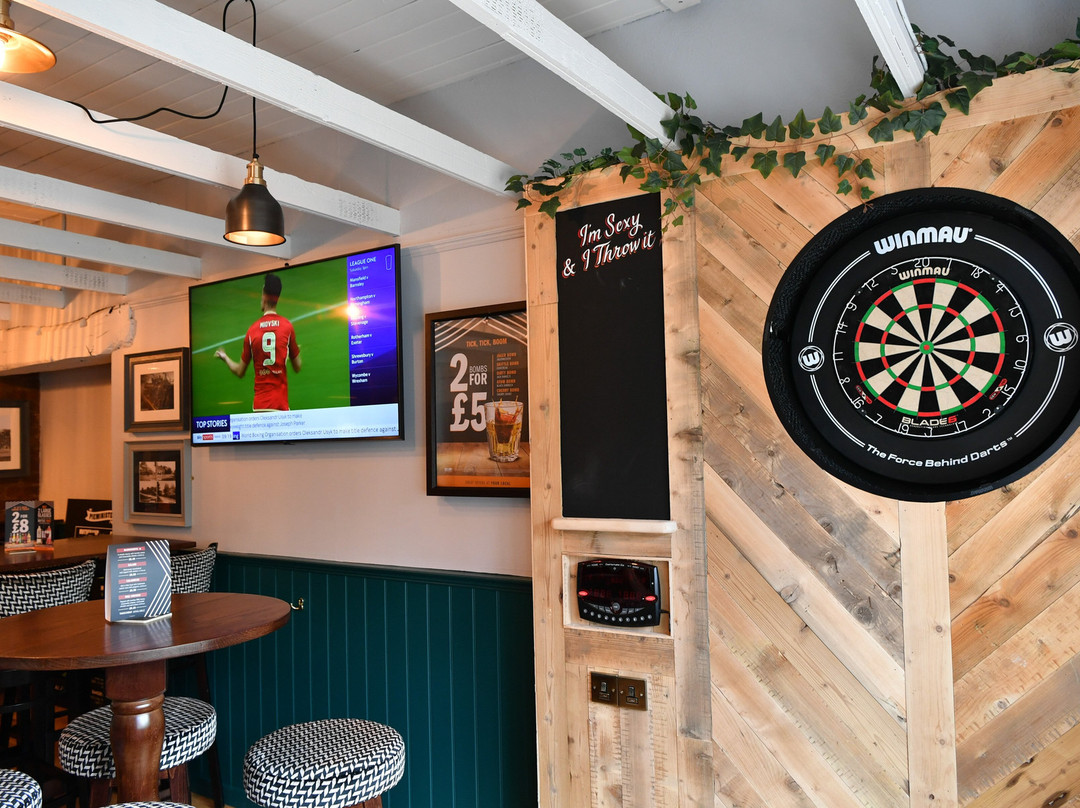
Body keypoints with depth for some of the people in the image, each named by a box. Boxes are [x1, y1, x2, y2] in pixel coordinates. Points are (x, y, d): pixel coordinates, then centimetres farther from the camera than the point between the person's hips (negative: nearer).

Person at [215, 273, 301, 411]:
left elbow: (240, 372, 13)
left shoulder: (252, 330, 4)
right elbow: (297, 368, 7)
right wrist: (297, 351, 28)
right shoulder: (288, 327, 0)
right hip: (281, 403, -1)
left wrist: (225, 357, 32)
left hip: (259, 403, 1)